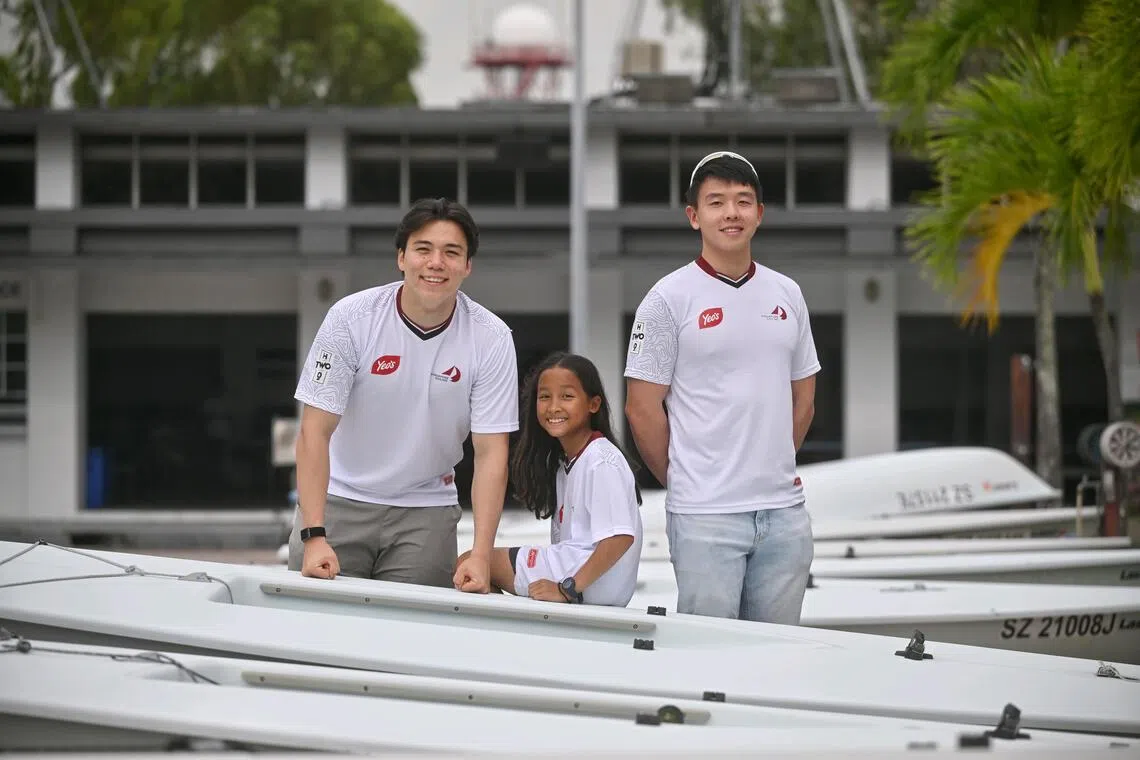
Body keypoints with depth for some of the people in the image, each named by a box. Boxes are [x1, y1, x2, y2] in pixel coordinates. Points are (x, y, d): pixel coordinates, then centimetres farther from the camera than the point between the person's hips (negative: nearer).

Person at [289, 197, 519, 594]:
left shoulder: (491, 338, -10)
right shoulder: (351, 317, -14)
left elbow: (490, 451, -10)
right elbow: (315, 431, -14)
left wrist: (481, 554, -21)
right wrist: (314, 536, -24)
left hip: (425, 511, 1)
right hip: (339, 501, -1)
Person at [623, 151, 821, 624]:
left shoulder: (786, 295, 12)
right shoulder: (670, 299, -5)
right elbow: (642, 408, -3)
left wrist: (772, 470, 13)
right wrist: (681, 482, 3)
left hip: (784, 512, 5)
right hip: (705, 517, -5)